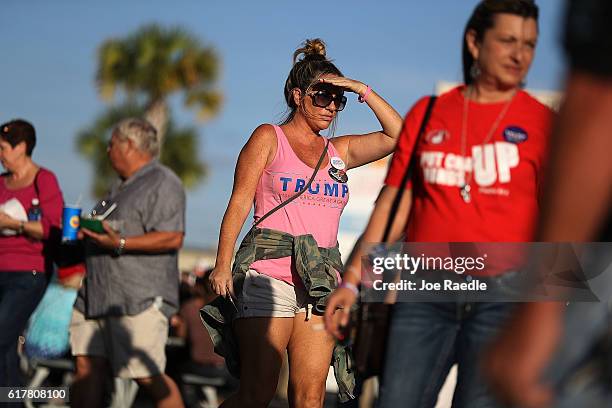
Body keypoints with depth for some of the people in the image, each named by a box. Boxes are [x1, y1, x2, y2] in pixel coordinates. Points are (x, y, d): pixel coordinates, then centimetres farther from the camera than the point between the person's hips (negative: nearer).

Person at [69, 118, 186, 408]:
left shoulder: (162, 183, -6)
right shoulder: (121, 186, 26)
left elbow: (172, 238, -17)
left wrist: (120, 244, -24)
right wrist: (88, 232, 18)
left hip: (140, 299, -9)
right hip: (97, 295, 9)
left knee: (147, 376, -10)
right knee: (87, 367, 0)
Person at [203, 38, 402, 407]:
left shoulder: (339, 151, 18)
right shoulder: (269, 138, 7)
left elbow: (398, 135, 11)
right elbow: (239, 203, 0)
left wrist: (362, 90, 5)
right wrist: (223, 265, -9)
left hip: (320, 281, 5)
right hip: (269, 271, -4)